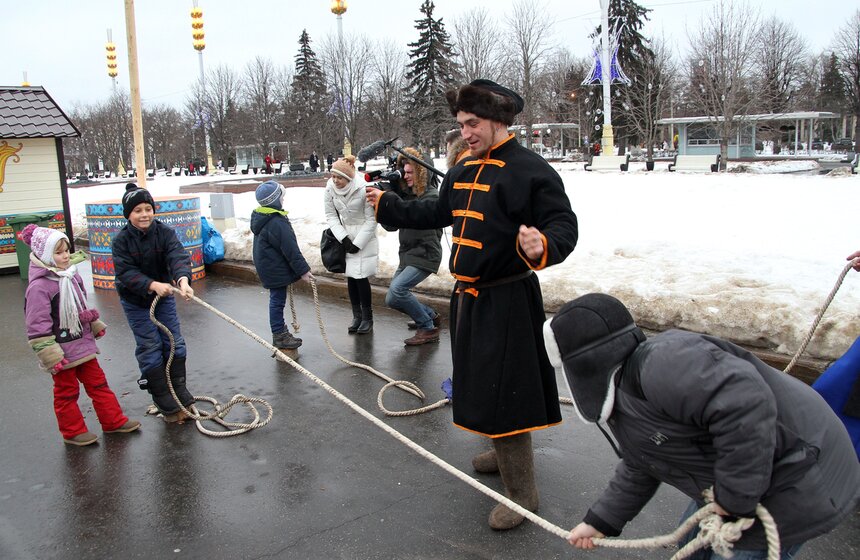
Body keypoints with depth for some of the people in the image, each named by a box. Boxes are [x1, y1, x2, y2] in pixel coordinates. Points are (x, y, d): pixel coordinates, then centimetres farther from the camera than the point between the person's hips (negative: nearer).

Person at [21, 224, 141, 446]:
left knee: (97, 382, 15)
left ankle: (113, 420, 26)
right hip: (61, 350, -7)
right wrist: (50, 356, -22)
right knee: (66, 392, 10)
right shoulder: (39, 286, -22)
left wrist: (96, 325, 25)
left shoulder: (72, 275, 3)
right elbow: (38, 326, -22)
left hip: (83, 343, 7)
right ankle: (73, 431, 25)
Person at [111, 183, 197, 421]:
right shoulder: (121, 240, -15)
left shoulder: (165, 232, -12)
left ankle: (180, 394, 22)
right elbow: (126, 272, -23)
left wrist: (183, 279, -49)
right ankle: (166, 404, 9)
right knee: (150, 348, 0)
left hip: (164, 296, 2)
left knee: (175, 344, 5)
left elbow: (178, 256, -29)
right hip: (135, 301, -2)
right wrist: (153, 285, -39)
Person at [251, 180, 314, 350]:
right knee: (278, 300, -1)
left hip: (266, 266, 10)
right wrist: (303, 270, -16)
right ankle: (279, 336, 9)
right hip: (275, 270, -10)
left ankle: (280, 331, 28)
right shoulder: (277, 223, -25)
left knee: (277, 299, 17)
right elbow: (291, 250, -23)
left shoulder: (260, 217, 8)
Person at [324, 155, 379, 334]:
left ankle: (367, 317, 8)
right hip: (346, 234, 5)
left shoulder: (363, 189, -24)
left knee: (361, 276, -8)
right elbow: (331, 215, 0)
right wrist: (343, 238, -11)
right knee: (350, 276, 7)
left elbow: (371, 219, -16)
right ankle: (357, 316, 20)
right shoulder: (330, 189, -11)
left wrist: (358, 243, -14)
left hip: (365, 237, -4)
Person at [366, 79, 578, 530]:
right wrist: (388, 206, 26)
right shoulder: (463, 170, 11)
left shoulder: (530, 169, -15)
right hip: (469, 296, 9)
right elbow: (439, 212, 24)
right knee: (479, 381, 21)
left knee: (503, 392, -6)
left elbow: (564, 226, -20)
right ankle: (505, 454, 43)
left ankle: (522, 494, 10)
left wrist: (543, 246, -42)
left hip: (507, 301, -9)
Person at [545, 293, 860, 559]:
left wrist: (734, 497, -31)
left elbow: (745, 403, -41)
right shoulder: (622, 404, 6)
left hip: (794, 483, -10)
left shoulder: (660, 365, -31)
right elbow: (639, 472, 18)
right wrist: (601, 522, 20)